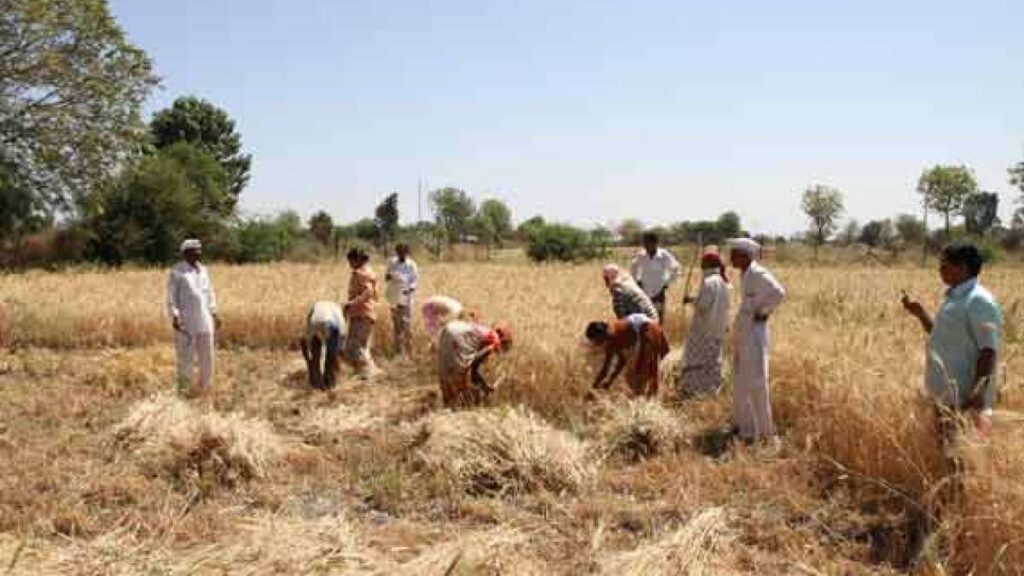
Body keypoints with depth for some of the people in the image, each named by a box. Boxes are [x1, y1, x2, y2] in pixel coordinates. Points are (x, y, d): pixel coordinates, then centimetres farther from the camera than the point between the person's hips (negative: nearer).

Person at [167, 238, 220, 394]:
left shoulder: (202, 270, 12)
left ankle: (205, 389, 18)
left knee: (207, 356, 7)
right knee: (185, 358, -2)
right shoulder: (177, 271, -6)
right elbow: (171, 297, -8)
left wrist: (214, 314, 12)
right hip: (185, 322, -6)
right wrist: (174, 317, -19)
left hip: (204, 321, 6)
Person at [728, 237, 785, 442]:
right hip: (741, 330, 10)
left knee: (756, 380, -4)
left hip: (754, 331, -10)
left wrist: (763, 312, -16)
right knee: (740, 380, 17)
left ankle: (764, 430, 5)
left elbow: (779, 293, -26)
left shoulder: (758, 274, -16)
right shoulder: (745, 274, 11)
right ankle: (743, 424, 29)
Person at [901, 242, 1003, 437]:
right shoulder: (954, 297, 13)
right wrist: (920, 314, 12)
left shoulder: (979, 301, -16)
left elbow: (988, 352, -21)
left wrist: (978, 393, -26)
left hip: (965, 399, -10)